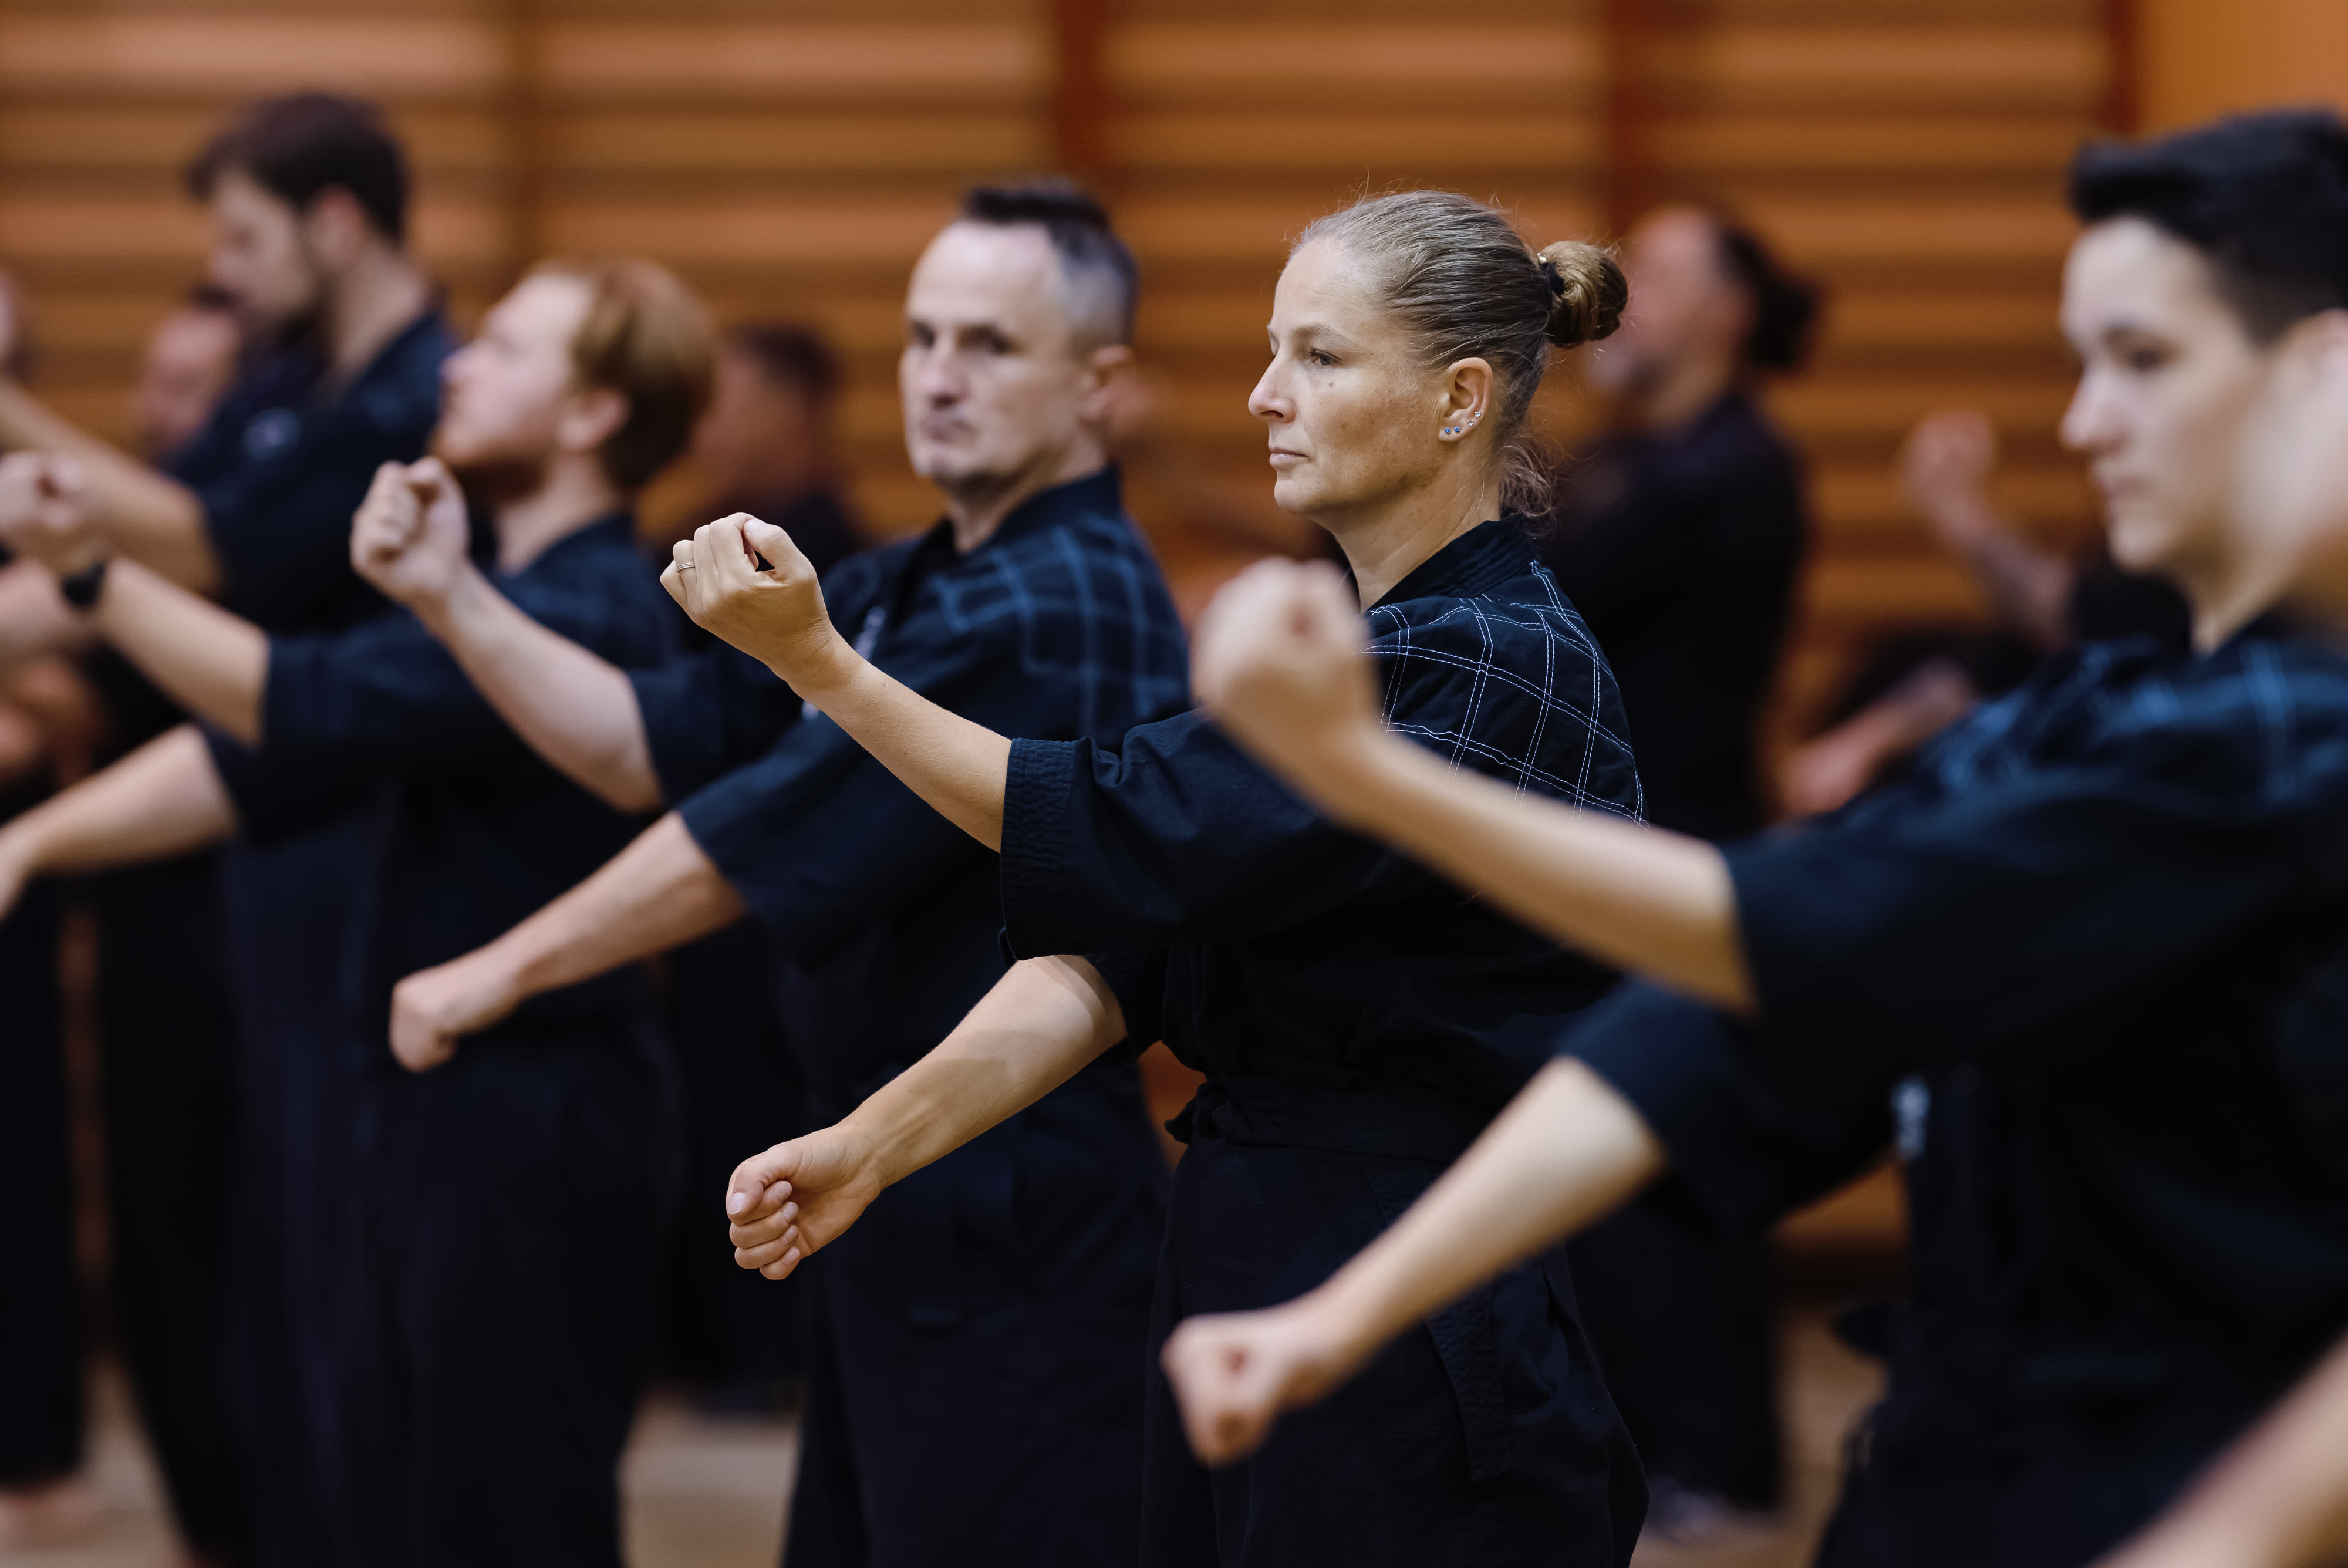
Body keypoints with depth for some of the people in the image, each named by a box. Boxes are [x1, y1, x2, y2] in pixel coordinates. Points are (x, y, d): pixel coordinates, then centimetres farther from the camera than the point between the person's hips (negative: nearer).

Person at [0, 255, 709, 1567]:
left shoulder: (586, 616, -18)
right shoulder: (487, 596, 14)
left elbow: (311, 709, -27)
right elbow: (257, 760, 10)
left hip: (533, 1133, -10)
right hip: (424, 1112, 10)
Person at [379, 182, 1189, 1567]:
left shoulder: (1064, 610, -19)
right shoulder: (902, 590, 14)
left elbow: (778, 832, -20)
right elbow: (650, 744, 10)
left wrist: (502, 973, -13)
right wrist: (450, 595, -2)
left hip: (1019, 1227, -10)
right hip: (900, 1200, 10)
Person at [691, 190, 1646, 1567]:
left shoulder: (1502, 666, -17)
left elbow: (1126, 841, -22)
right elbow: (1123, 946, 3)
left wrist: (819, 663, -22)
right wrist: (878, 1140, -10)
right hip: (1244, 1272, 9)